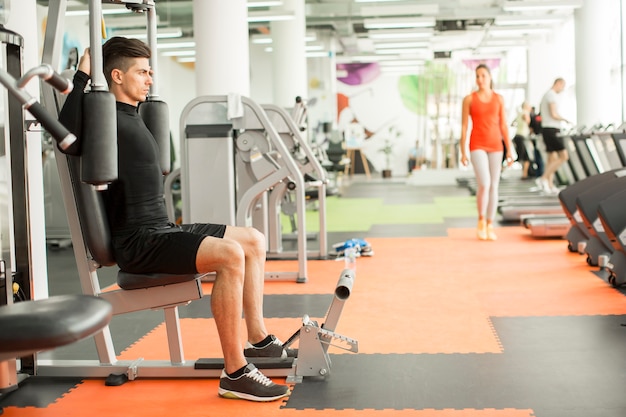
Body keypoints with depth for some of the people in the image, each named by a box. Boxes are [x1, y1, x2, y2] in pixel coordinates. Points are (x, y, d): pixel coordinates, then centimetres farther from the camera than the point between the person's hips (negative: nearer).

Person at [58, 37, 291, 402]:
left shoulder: (131, 116, 18)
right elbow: (69, 133, -33)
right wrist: (83, 74, -25)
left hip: (162, 230, 11)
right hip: (138, 242, -10)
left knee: (254, 241, 13)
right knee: (230, 255, -29)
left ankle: (258, 338, 17)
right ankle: (236, 374, -23)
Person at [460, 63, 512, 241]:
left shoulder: (499, 99, 7)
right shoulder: (469, 99, 0)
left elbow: (504, 125, 6)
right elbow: (464, 127, -1)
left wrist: (509, 150, 1)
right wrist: (463, 152, -6)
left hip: (495, 145, 3)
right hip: (477, 145, -3)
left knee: (494, 187, 4)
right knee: (484, 184, -18)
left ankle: (490, 226, 13)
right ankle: (481, 220, 5)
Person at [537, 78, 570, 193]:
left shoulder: (546, 95, 20)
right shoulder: (552, 95, -11)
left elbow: (541, 112, 22)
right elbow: (554, 114, -20)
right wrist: (565, 119, -4)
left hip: (546, 129, 11)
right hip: (552, 129, -11)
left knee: (552, 158, 10)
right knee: (563, 156, -11)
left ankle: (550, 184, 8)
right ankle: (543, 178, -14)